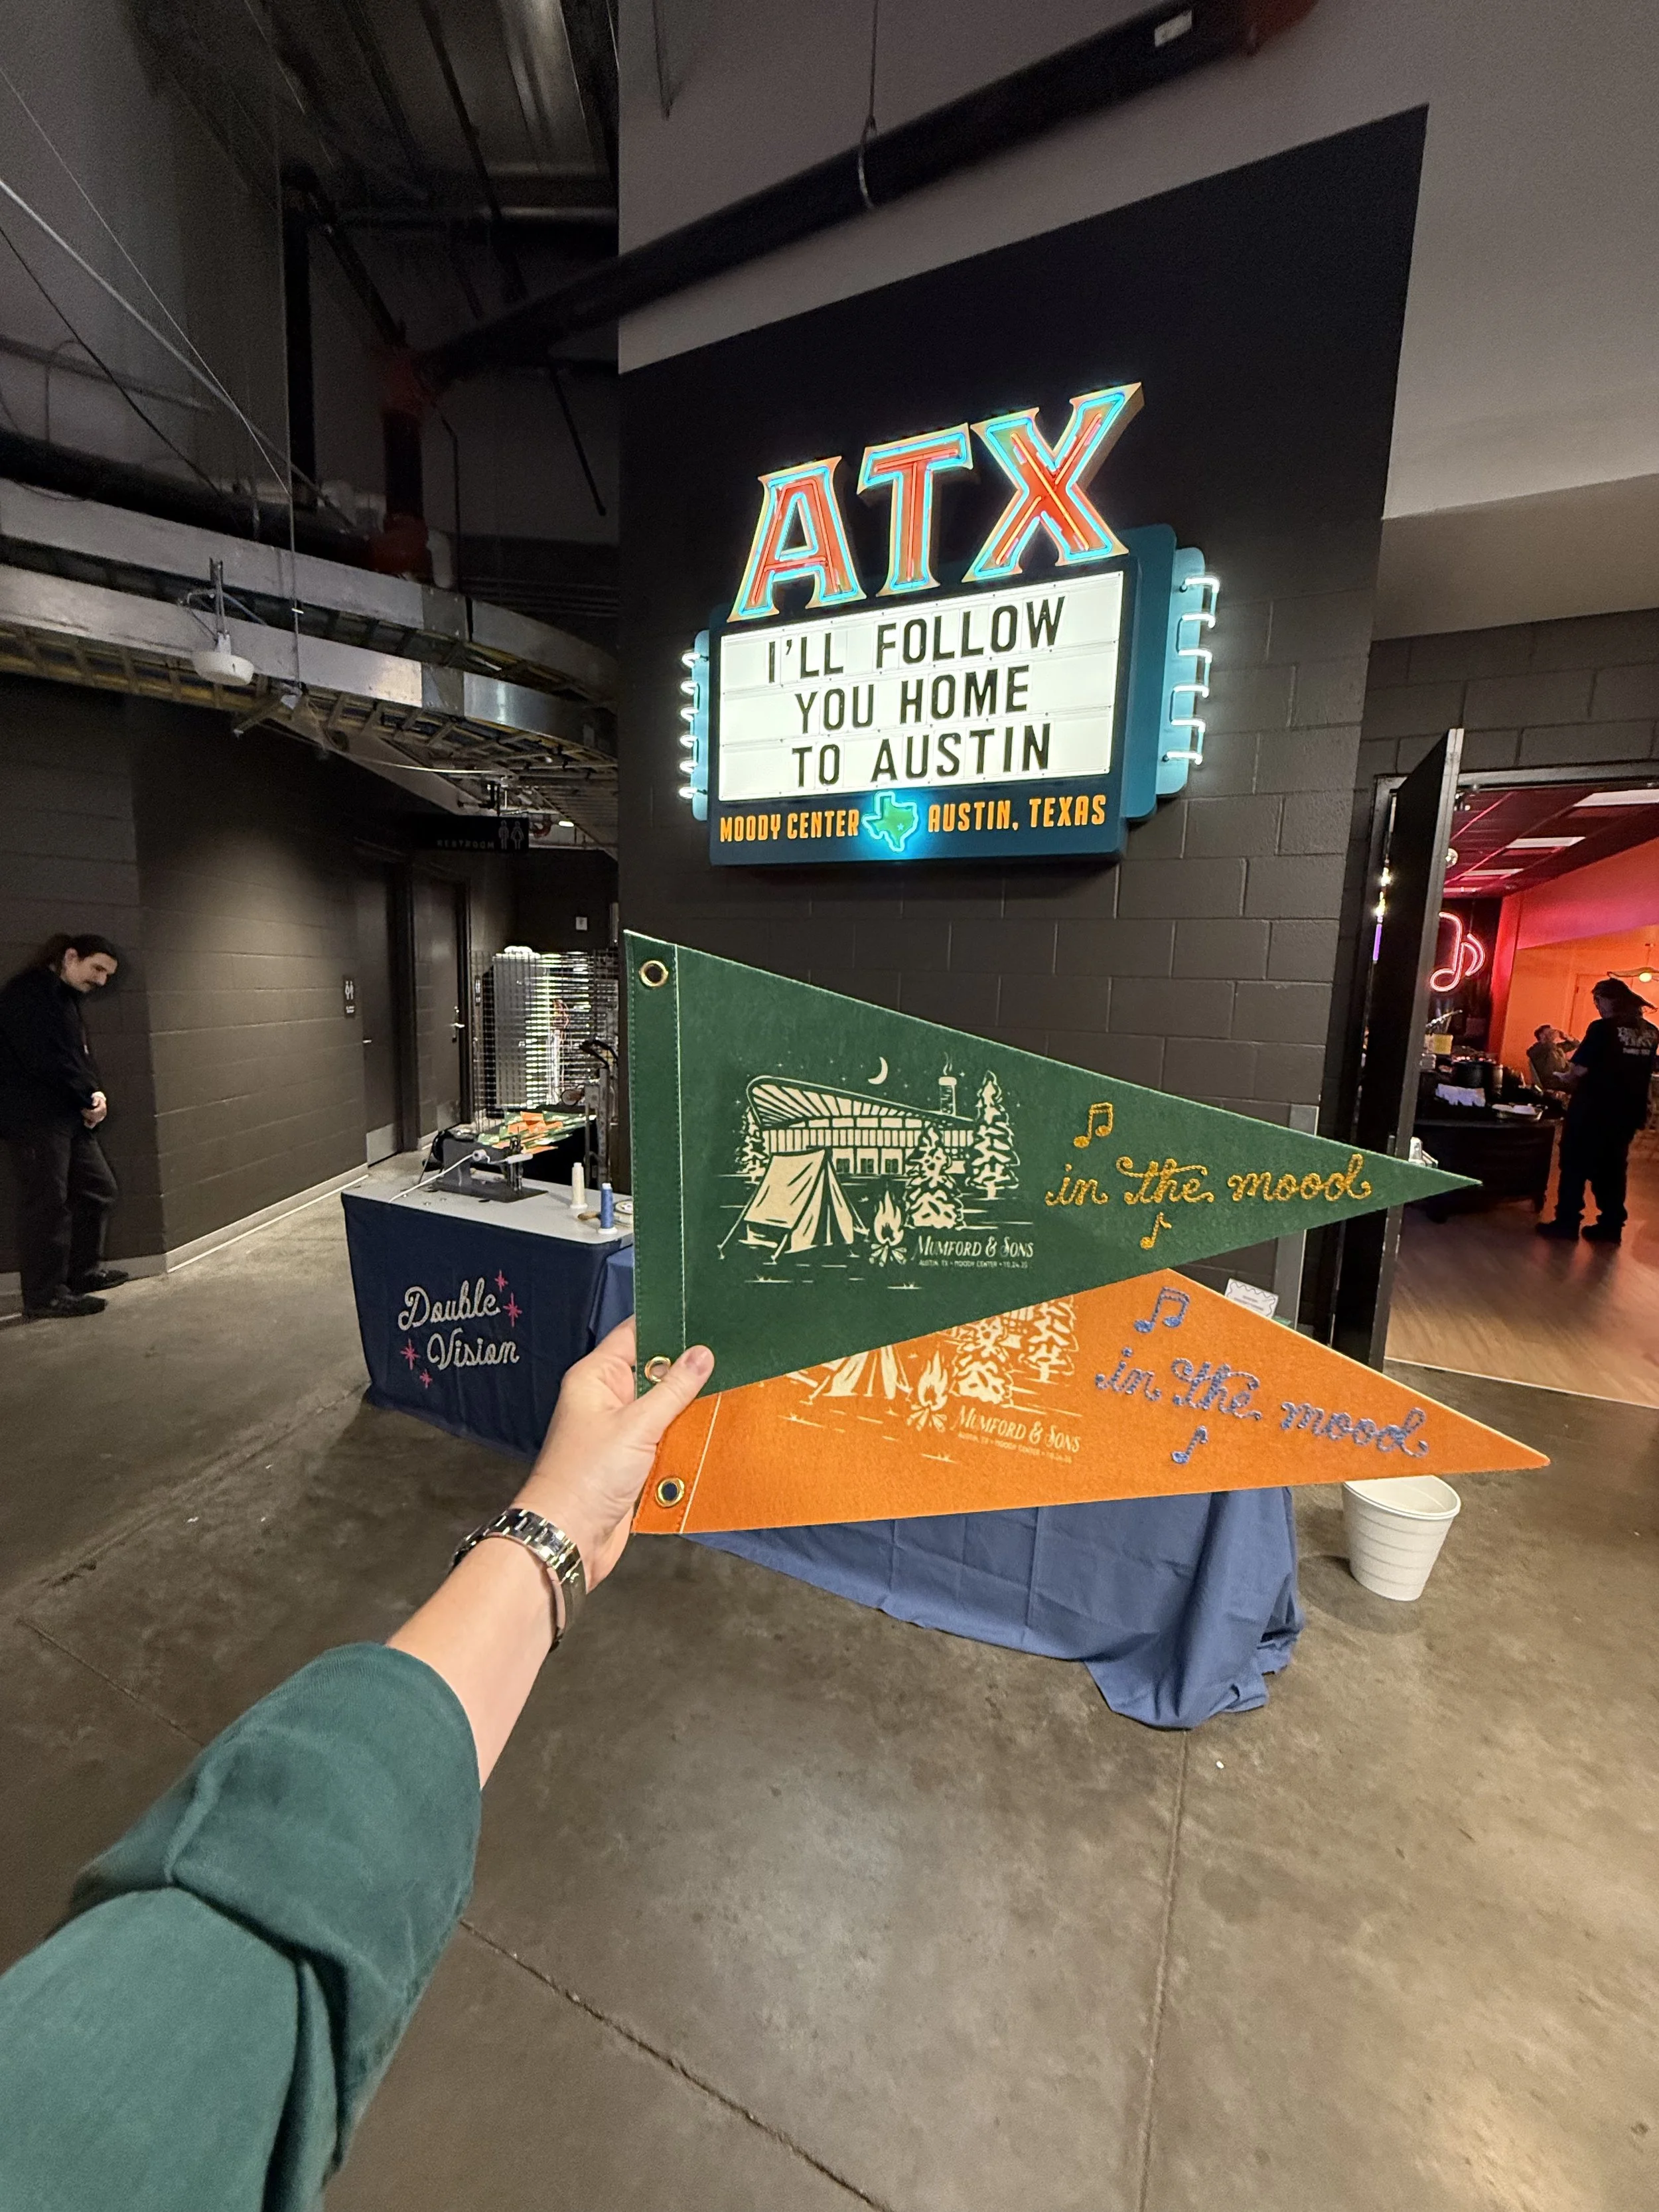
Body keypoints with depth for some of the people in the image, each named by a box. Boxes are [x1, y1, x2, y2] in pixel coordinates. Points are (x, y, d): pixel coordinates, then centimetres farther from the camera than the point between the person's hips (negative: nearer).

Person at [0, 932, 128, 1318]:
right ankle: (44, 1297, 4)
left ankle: (82, 1271, 27)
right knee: (47, 1203, -5)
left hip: (69, 1116, 10)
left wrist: (94, 1095, -4)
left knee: (98, 1189, 14)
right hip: (34, 1118, -10)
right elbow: (46, 1059, -21)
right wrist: (89, 1098, -10)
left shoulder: (65, 998, 18)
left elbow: (79, 1056, 15)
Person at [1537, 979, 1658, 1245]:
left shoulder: (1603, 1028, -16)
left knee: (1575, 1165, 4)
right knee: (1612, 1168, 15)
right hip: (1628, 1112, 6)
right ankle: (1611, 1226, 19)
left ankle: (1567, 1222, 7)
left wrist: (1570, 1078, 2)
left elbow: (1579, 1069, -18)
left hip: (1593, 1110, -6)